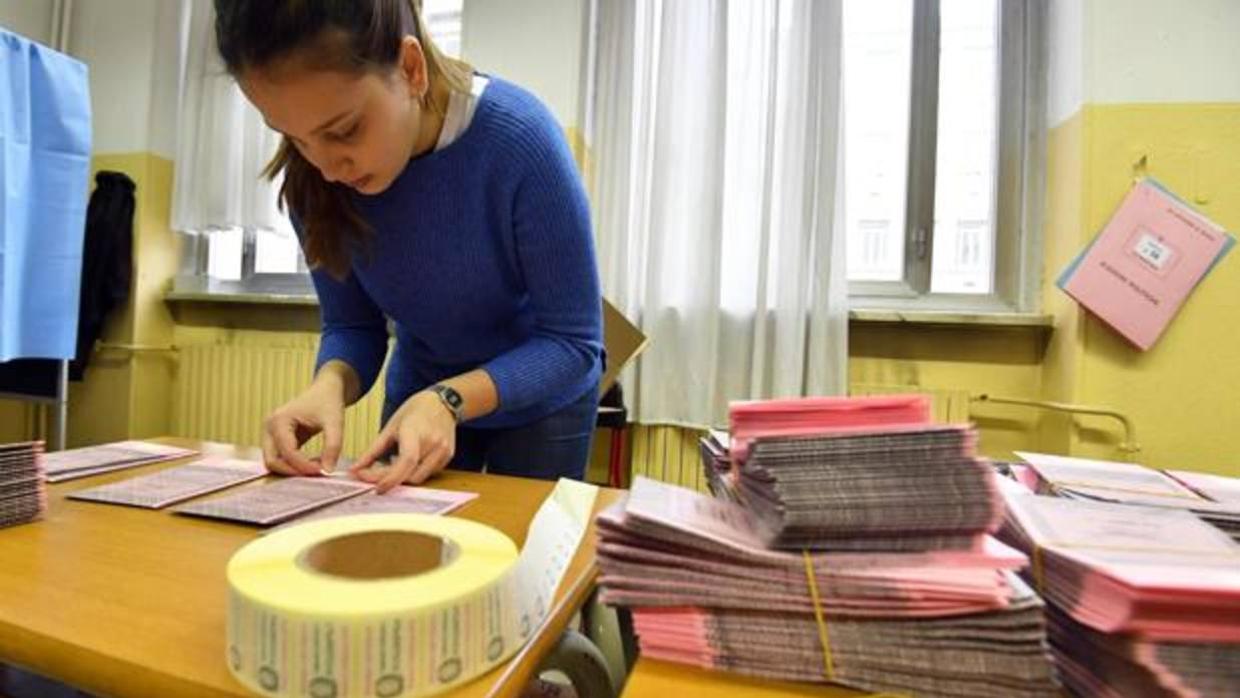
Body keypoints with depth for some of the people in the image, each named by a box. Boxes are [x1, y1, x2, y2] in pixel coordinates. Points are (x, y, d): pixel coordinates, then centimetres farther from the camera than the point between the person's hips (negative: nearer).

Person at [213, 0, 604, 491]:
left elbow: (573, 342, -26)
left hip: (540, 401, -3)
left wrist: (449, 400, -37)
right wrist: (330, 383, -28)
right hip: (419, 395, 4)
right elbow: (351, 325, -8)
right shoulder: (313, 179, -17)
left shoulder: (517, 137, -31)